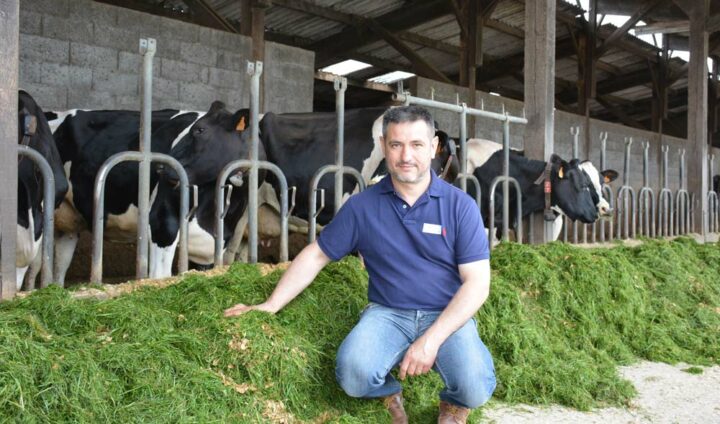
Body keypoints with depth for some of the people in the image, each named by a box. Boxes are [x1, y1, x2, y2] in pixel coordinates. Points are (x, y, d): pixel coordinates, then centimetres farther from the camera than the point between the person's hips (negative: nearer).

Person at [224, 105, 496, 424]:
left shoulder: (460, 206, -4)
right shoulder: (362, 206, 1)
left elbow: (477, 283, -8)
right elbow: (315, 256, 9)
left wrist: (431, 339, -19)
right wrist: (269, 307, 3)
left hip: (448, 316, 0)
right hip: (387, 312, 1)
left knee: (475, 388, -27)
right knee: (353, 374, -29)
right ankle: (390, 394, 10)